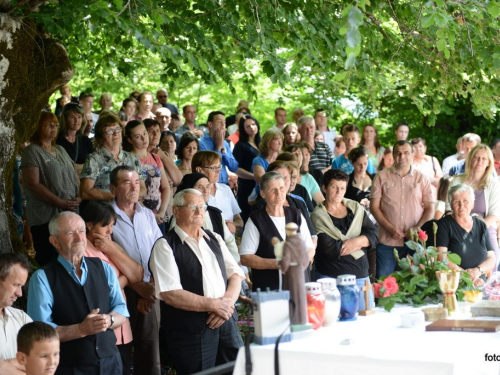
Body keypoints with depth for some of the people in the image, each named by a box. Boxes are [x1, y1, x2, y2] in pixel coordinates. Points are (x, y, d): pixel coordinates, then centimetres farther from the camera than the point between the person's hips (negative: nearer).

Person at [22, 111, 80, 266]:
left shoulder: (61, 150, 17)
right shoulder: (32, 152, -6)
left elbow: (74, 175, 20)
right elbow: (33, 184, -15)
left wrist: (78, 197, -1)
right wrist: (61, 203, -17)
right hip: (46, 218, -7)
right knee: (49, 262, -5)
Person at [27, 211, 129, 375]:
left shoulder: (104, 268, 5)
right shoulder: (42, 278, -8)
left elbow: (121, 312, 6)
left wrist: (108, 320, -15)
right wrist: (81, 330, -23)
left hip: (110, 361, 4)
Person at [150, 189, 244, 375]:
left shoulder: (214, 239, 14)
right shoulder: (165, 246, -6)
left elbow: (235, 274, 10)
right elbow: (170, 294, -16)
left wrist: (227, 303, -10)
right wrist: (214, 305, -13)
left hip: (227, 324, 6)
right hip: (191, 332, -6)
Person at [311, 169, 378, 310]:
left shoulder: (355, 208, 10)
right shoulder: (318, 216, -5)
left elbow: (374, 235, 4)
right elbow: (330, 249, -16)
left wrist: (356, 241, -16)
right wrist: (362, 242, -7)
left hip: (361, 276, 5)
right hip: (331, 277, -5)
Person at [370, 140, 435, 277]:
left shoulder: (422, 178, 7)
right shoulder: (382, 177, 5)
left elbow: (430, 208, 6)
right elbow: (374, 207, 2)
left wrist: (417, 228, -10)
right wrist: (390, 228, -11)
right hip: (387, 241, -1)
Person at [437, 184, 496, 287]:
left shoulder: (481, 226, 15)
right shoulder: (444, 224, 3)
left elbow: (491, 259, 12)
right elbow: (442, 258, -7)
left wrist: (478, 270, -10)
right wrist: (466, 275, -15)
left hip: (479, 286, 3)